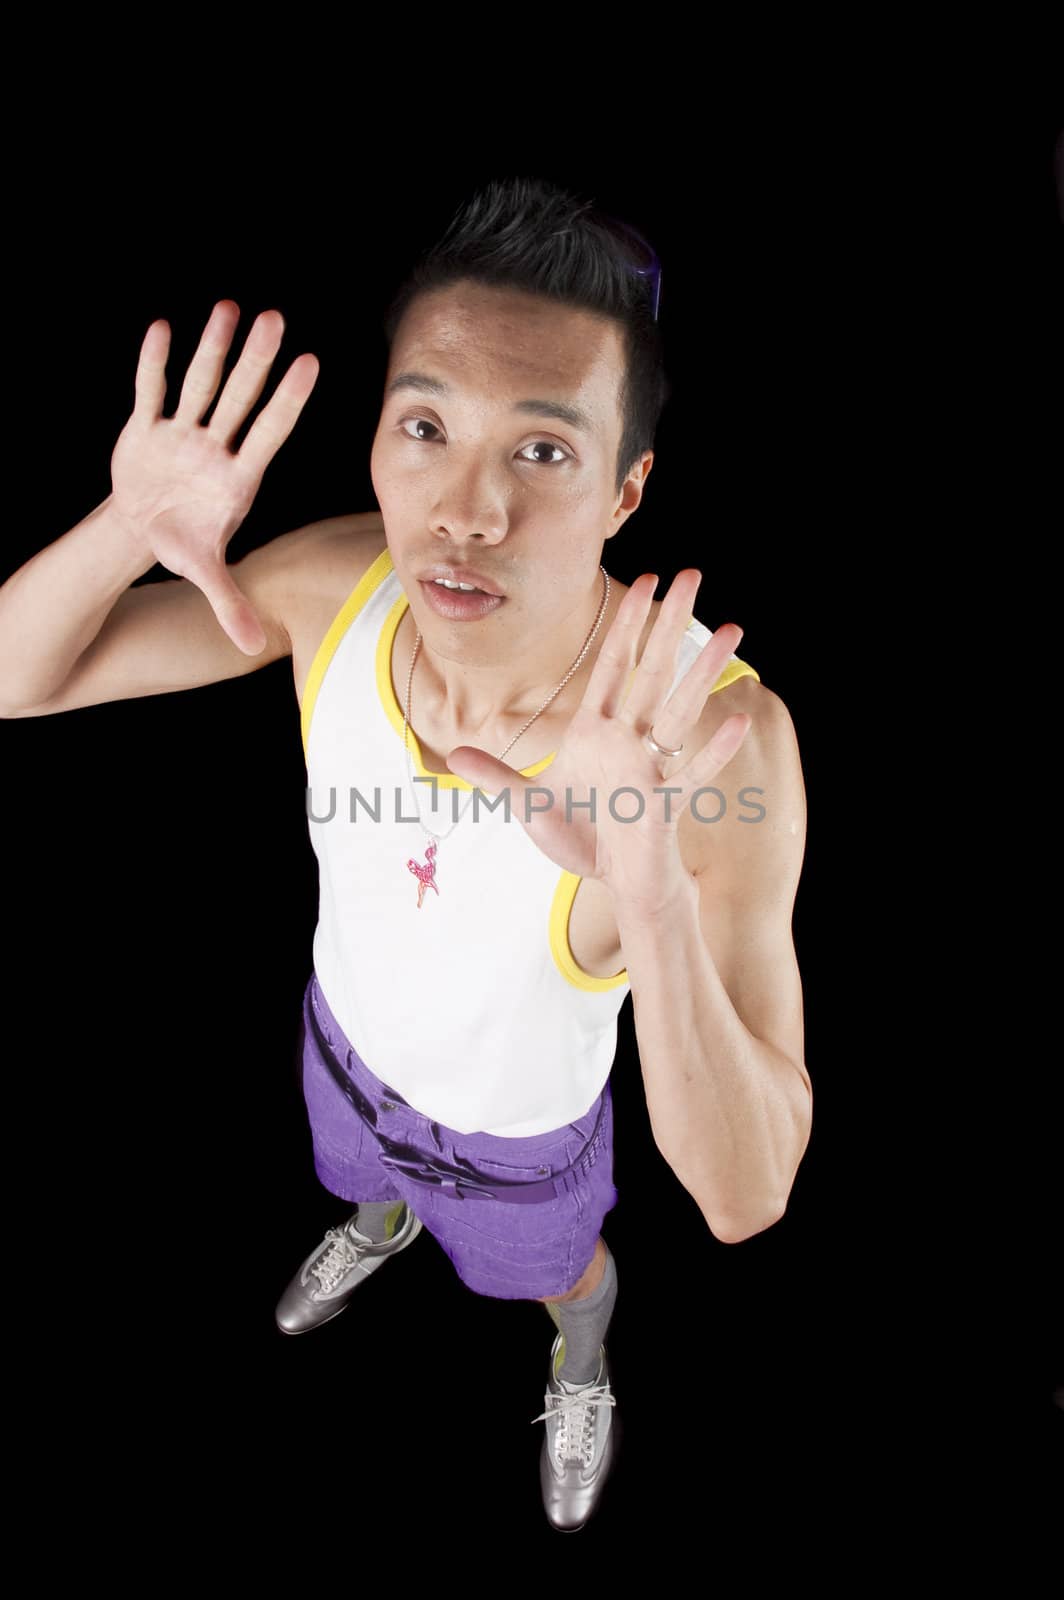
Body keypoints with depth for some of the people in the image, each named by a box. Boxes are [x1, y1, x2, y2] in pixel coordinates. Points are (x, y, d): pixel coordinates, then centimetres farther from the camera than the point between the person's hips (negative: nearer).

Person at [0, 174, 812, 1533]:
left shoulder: (715, 740, -42)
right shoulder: (337, 582, -30)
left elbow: (744, 1202, -41)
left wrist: (654, 902, -60)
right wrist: (130, 529, -41)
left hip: (523, 1126, -3)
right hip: (347, 1034, 3)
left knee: (558, 1273, 33)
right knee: (365, 1176, 39)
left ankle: (584, 1363, 71)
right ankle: (384, 1228, 78)